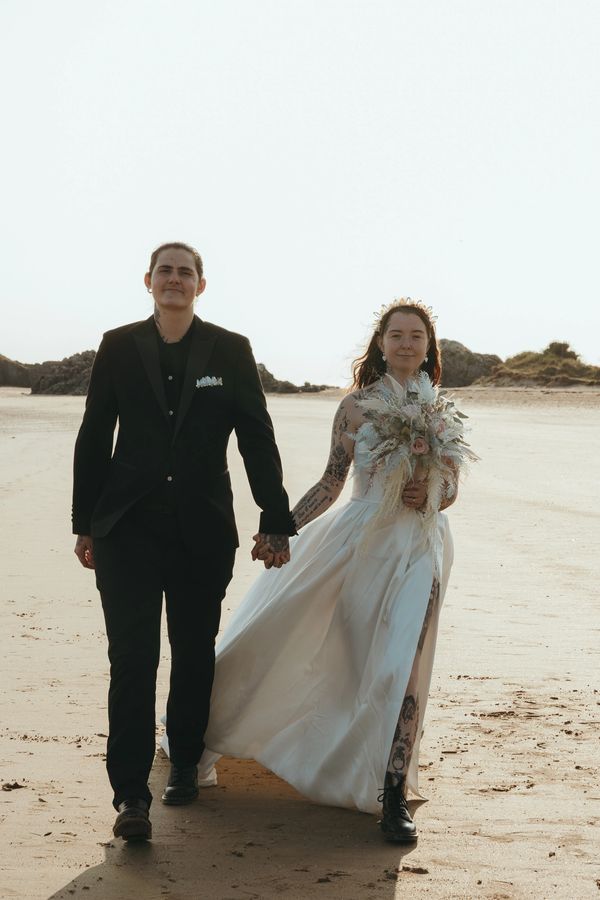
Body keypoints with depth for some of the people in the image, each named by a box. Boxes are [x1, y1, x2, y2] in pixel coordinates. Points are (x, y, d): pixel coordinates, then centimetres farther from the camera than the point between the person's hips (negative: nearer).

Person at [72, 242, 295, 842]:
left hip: (203, 528, 1)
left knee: (194, 653, 12)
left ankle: (185, 766, 30)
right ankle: (130, 794, -5)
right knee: (132, 656, -7)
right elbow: (93, 438, 6)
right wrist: (85, 523, 6)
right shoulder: (118, 347, 3)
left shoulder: (230, 351, 2)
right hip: (129, 526, -1)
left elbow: (257, 438, 2)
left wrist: (275, 521, -1)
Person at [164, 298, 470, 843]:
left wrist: (428, 494, -12)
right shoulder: (357, 405, 2)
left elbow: (451, 486, 12)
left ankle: (393, 797, -2)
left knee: (402, 670, -9)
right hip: (360, 539, 0)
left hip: (418, 546, 0)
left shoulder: (443, 413, 7)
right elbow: (331, 482, 3)